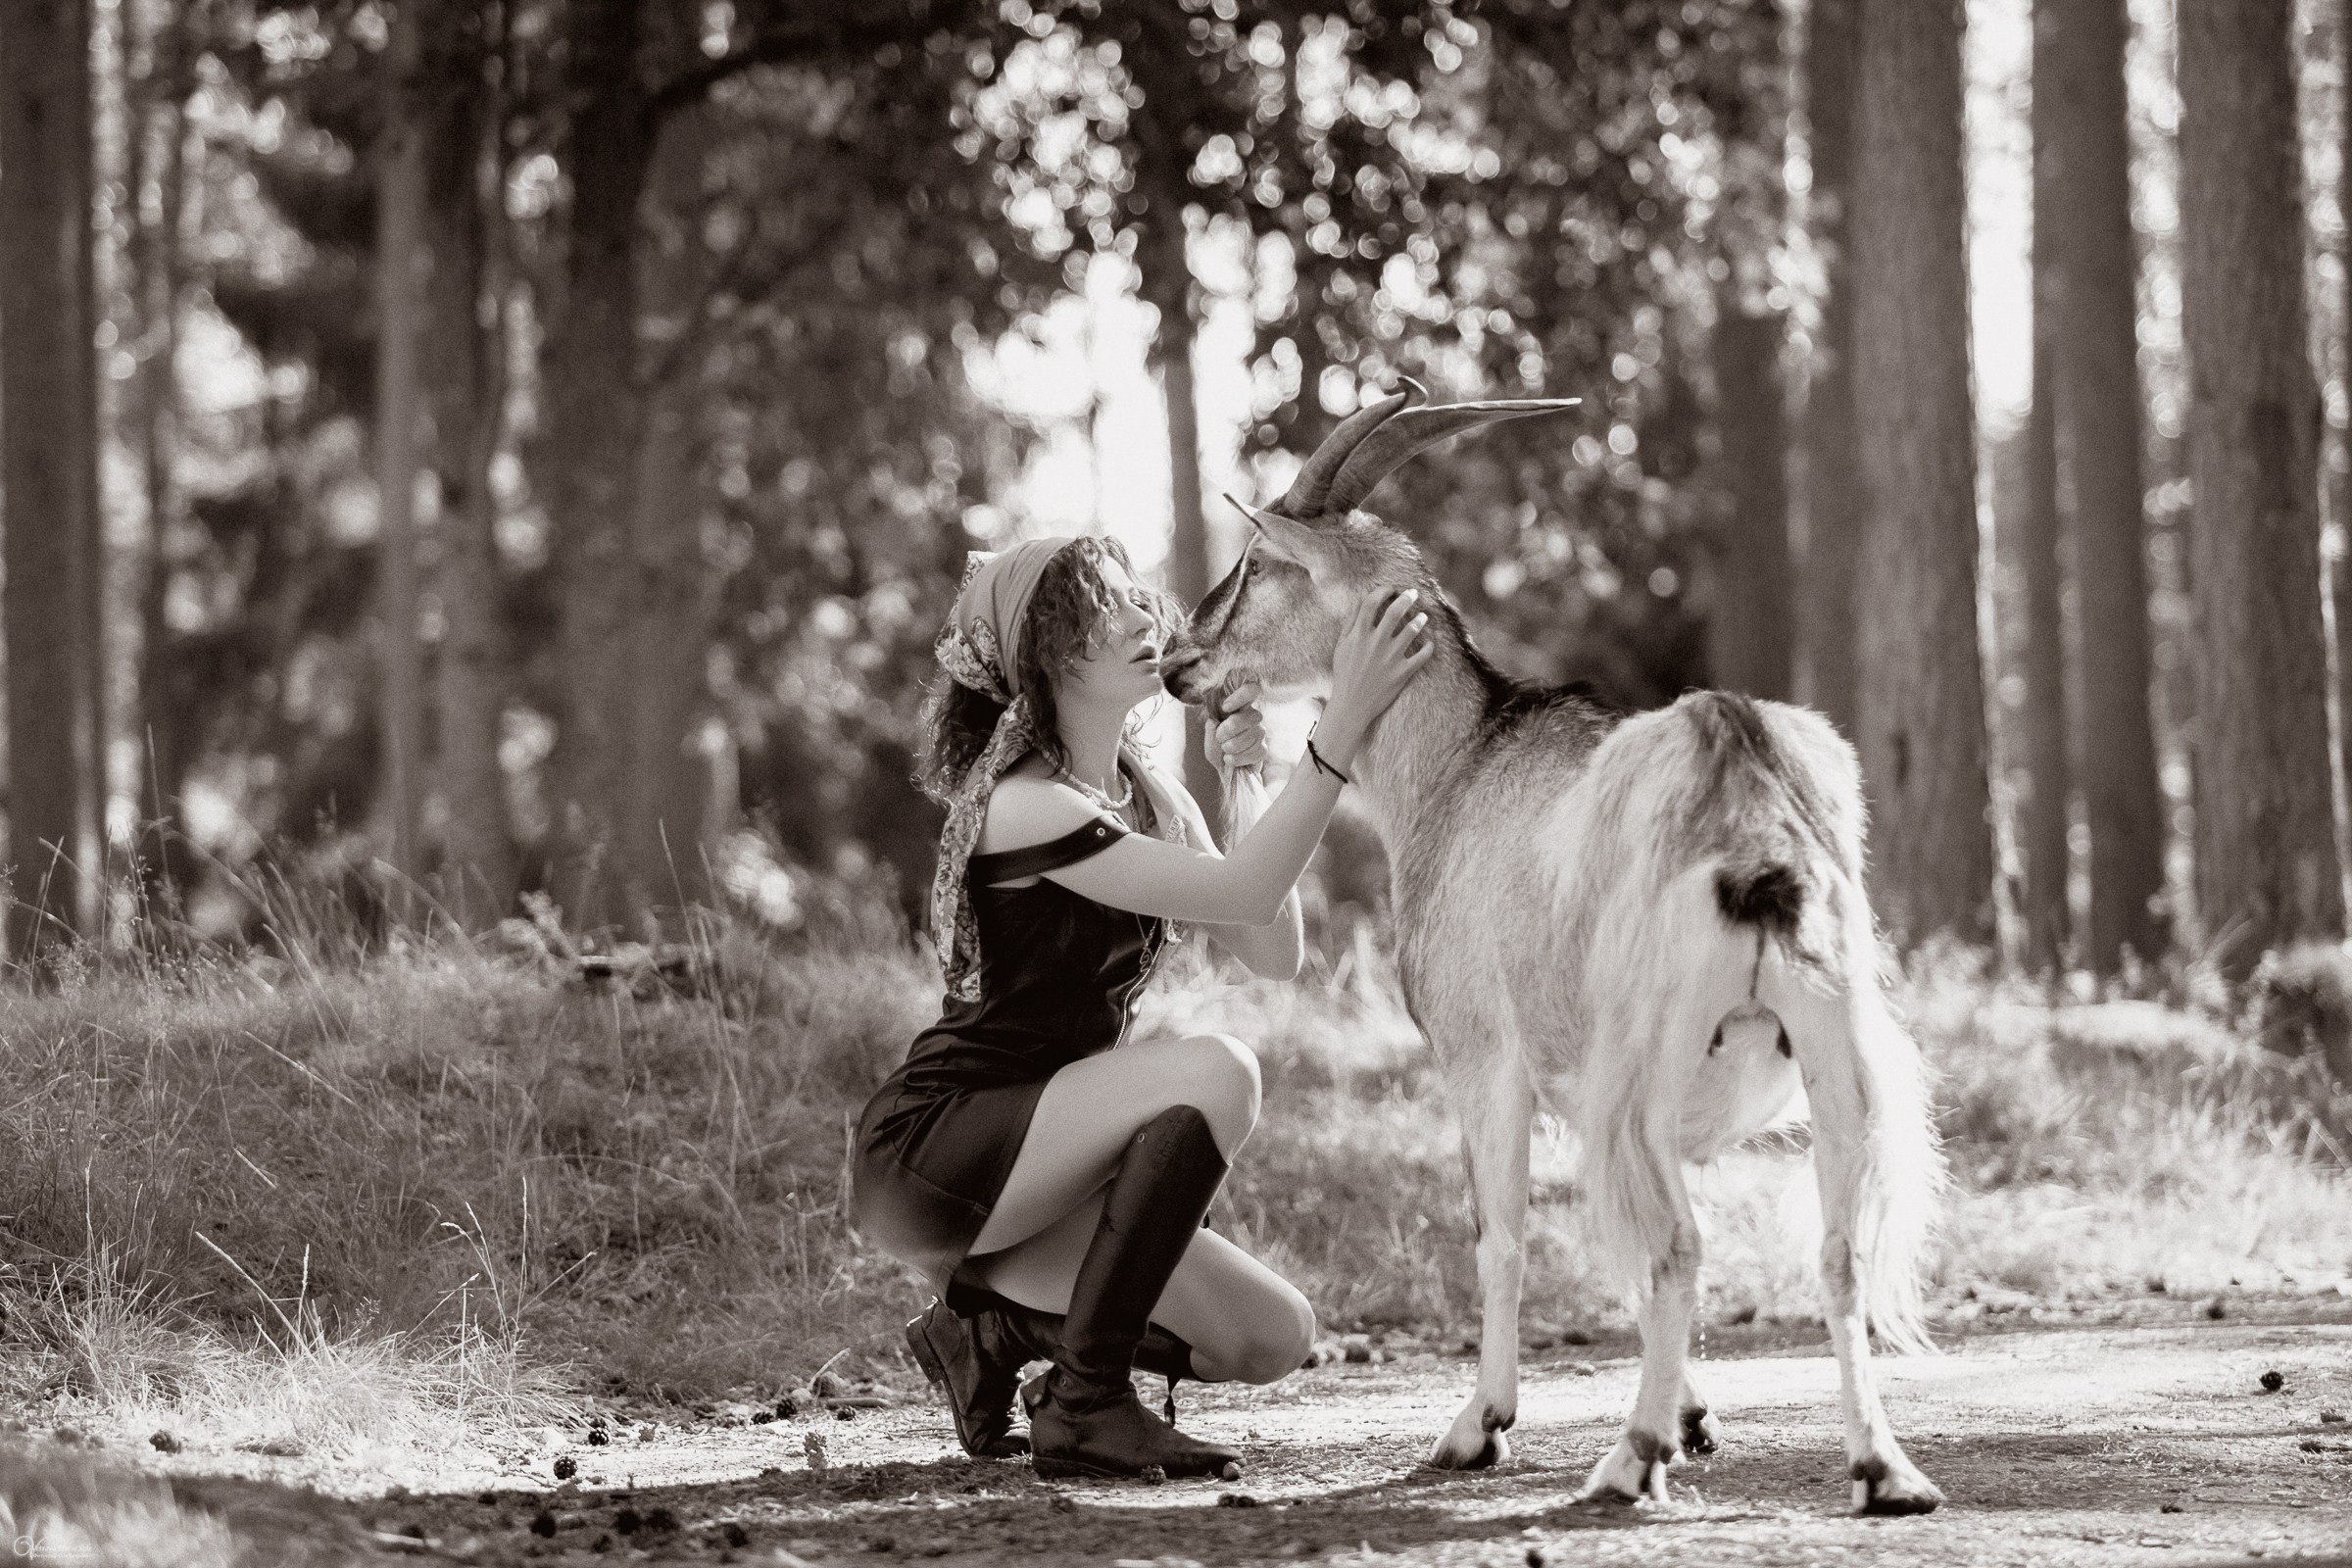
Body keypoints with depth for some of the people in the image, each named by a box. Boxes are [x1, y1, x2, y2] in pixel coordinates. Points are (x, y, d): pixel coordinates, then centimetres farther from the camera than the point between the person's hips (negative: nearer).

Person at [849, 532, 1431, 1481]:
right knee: (1213, 1075, -29)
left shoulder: (1149, 798, 11)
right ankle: (1085, 1405, -22)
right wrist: (1341, 730, -28)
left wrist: (1254, 788, -5)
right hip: (925, 1160, -9)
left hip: (1019, 1171, 9)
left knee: (1274, 1338, -1)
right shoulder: (1022, 807, -18)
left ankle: (992, 1331, 14)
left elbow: (1273, 954, 4)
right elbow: (1241, 893, -25)